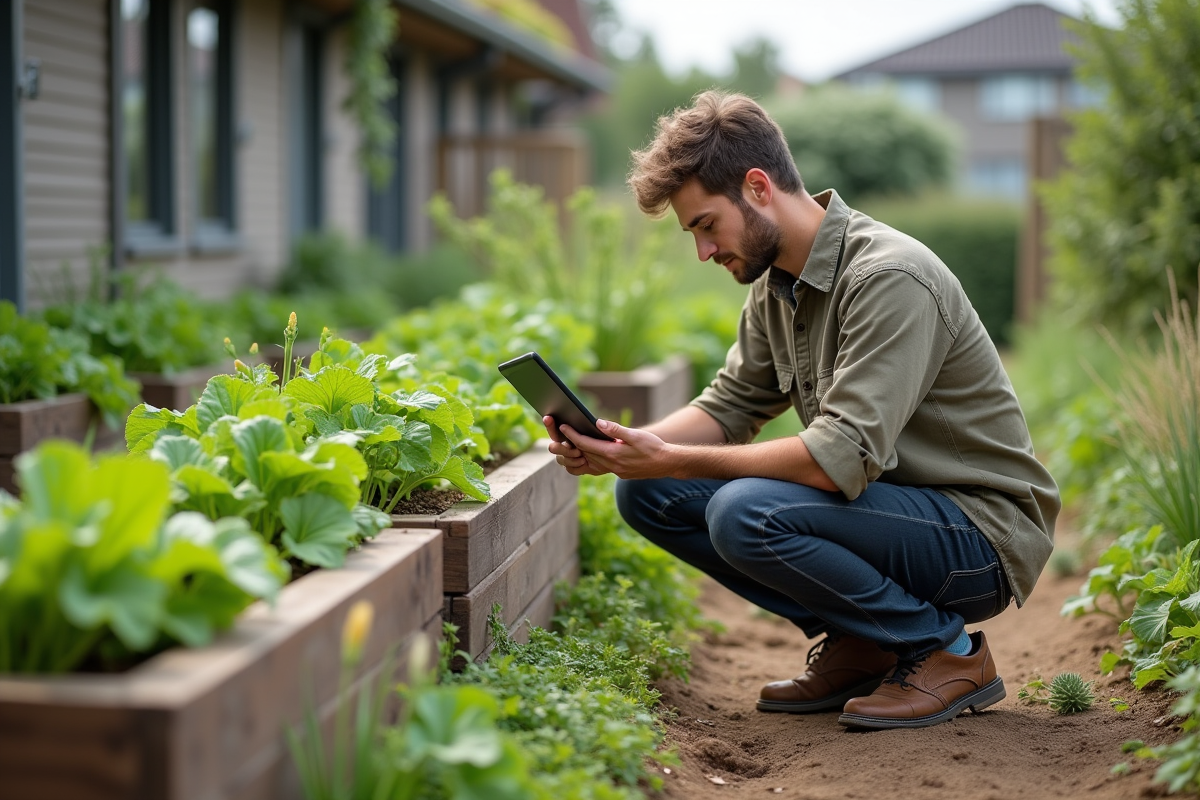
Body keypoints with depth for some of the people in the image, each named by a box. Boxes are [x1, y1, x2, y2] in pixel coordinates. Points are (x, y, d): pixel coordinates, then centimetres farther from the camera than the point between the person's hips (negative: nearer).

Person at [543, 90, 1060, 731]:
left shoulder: (889, 279, -23)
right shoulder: (776, 282, 5)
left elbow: (844, 457, -31)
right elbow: (729, 407, 10)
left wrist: (671, 460, -27)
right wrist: (626, 448, -10)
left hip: (983, 536, -9)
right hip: (888, 504, 9)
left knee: (745, 514, -32)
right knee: (646, 493, -2)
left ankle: (946, 649, -9)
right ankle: (860, 644, 5)